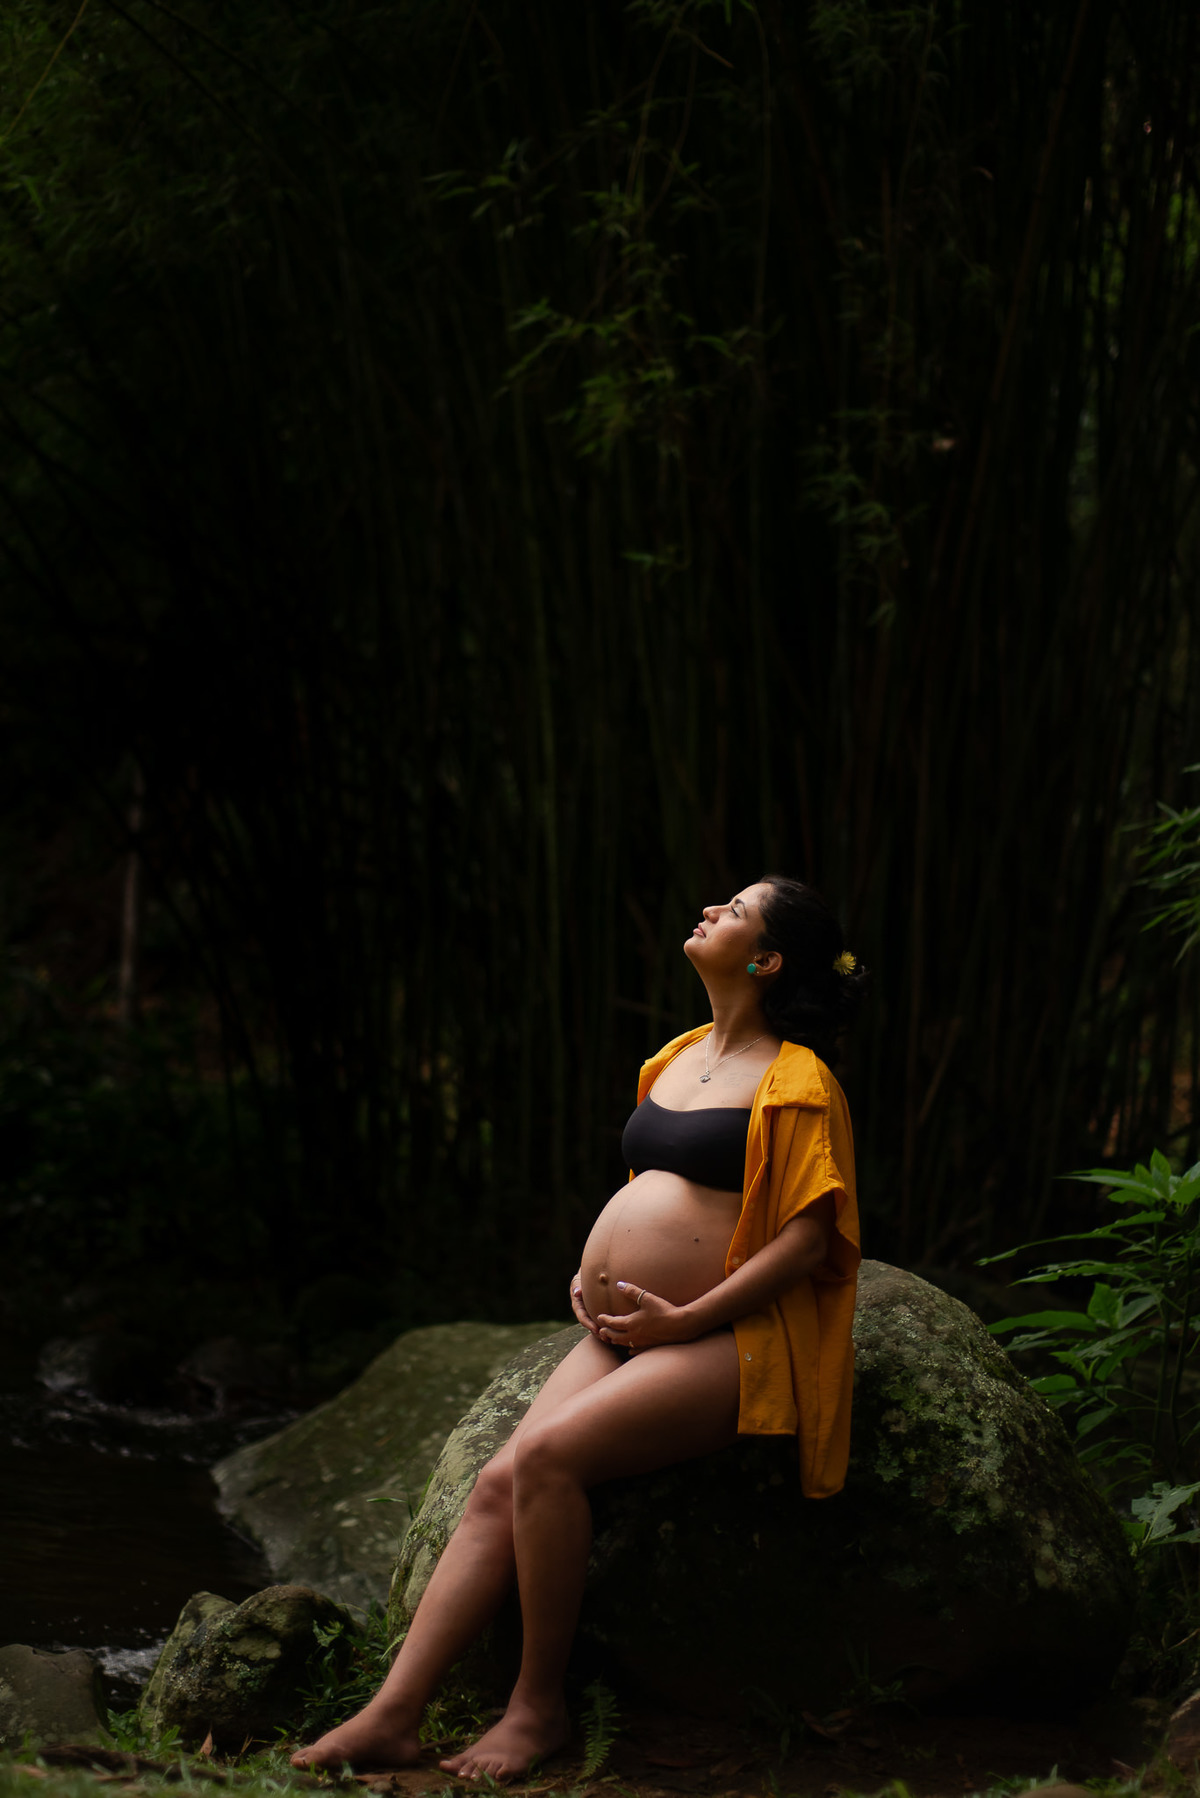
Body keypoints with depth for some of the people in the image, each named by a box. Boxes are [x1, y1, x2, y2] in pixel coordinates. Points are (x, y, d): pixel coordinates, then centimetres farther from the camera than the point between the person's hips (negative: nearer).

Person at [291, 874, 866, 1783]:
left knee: (547, 1455, -28)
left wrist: (684, 1317, -17)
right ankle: (394, 1715, -15)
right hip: (623, 1335, 8)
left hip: (725, 1339, -8)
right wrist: (593, 1268, 12)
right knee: (497, 1486, -11)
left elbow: (810, 1237, -14)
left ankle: (540, 1704, -15)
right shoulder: (678, 1056, 18)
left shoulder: (796, 1081, -7)